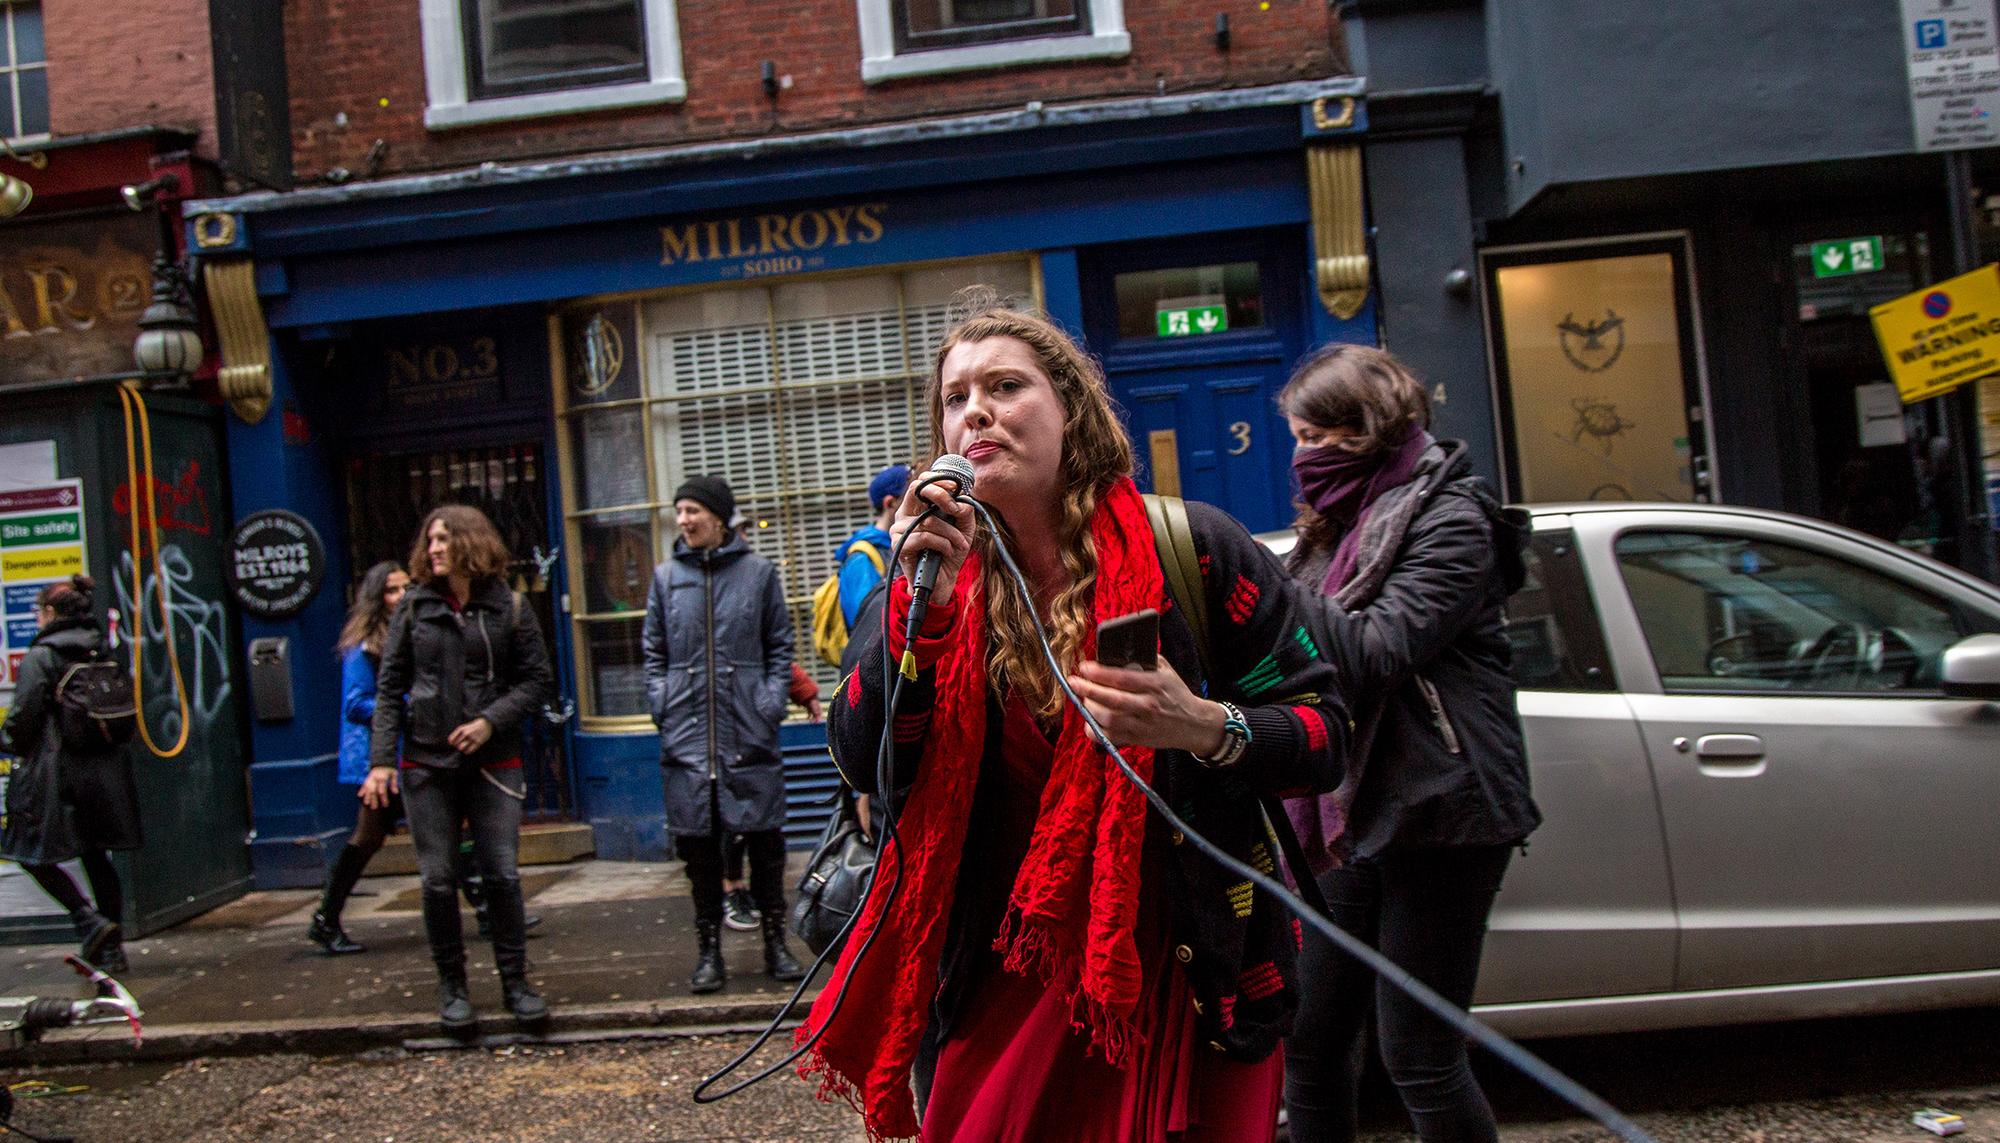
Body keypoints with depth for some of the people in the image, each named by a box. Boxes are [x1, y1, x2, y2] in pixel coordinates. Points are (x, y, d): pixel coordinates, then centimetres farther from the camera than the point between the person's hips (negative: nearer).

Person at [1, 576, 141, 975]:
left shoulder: (39, 657, -8)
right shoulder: (103, 652, 9)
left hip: (56, 769, -6)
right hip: (106, 770, 6)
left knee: (34, 854, 7)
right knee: (96, 856, 12)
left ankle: (91, 922, -7)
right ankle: (112, 948, 13)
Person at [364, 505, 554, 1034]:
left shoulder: (509, 606, 1)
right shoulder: (415, 605, 5)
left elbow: (535, 679, 2)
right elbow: (390, 687, 4)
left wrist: (491, 721, -13)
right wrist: (381, 759, -3)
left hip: (493, 761, -1)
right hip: (426, 762, 1)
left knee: (502, 875, -1)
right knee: (438, 879, 4)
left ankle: (515, 979, 13)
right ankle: (451, 985, 19)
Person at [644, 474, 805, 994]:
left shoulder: (757, 571, 4)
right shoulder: (666, 576, 9)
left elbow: (781, 646, 7)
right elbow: (653, 652, 12)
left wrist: (772, 702, -4)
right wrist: (663, 706, 0)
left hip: (750, 734, -1)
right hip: (687, 735, 2)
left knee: (765, 838, 3)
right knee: (698, 843, 5)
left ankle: (775, 941, 17)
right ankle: (709, 949, 16)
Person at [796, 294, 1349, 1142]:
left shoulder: (1188, 551, -10)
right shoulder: (954, 579, 1)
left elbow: (1324, 736, -8)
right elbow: (865, 767, -7)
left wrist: (1205, 728, -28)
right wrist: (920, 604, -19)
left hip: (1187, 976, -2)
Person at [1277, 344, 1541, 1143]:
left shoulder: (1447, 520, -8)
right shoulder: (1339, 525, 15)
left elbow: (1377, 651, -21)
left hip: (1435, 820, -7)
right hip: (1349, 820, 8)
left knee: (1418, 1057, -1)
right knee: (1311, 1042, 10)